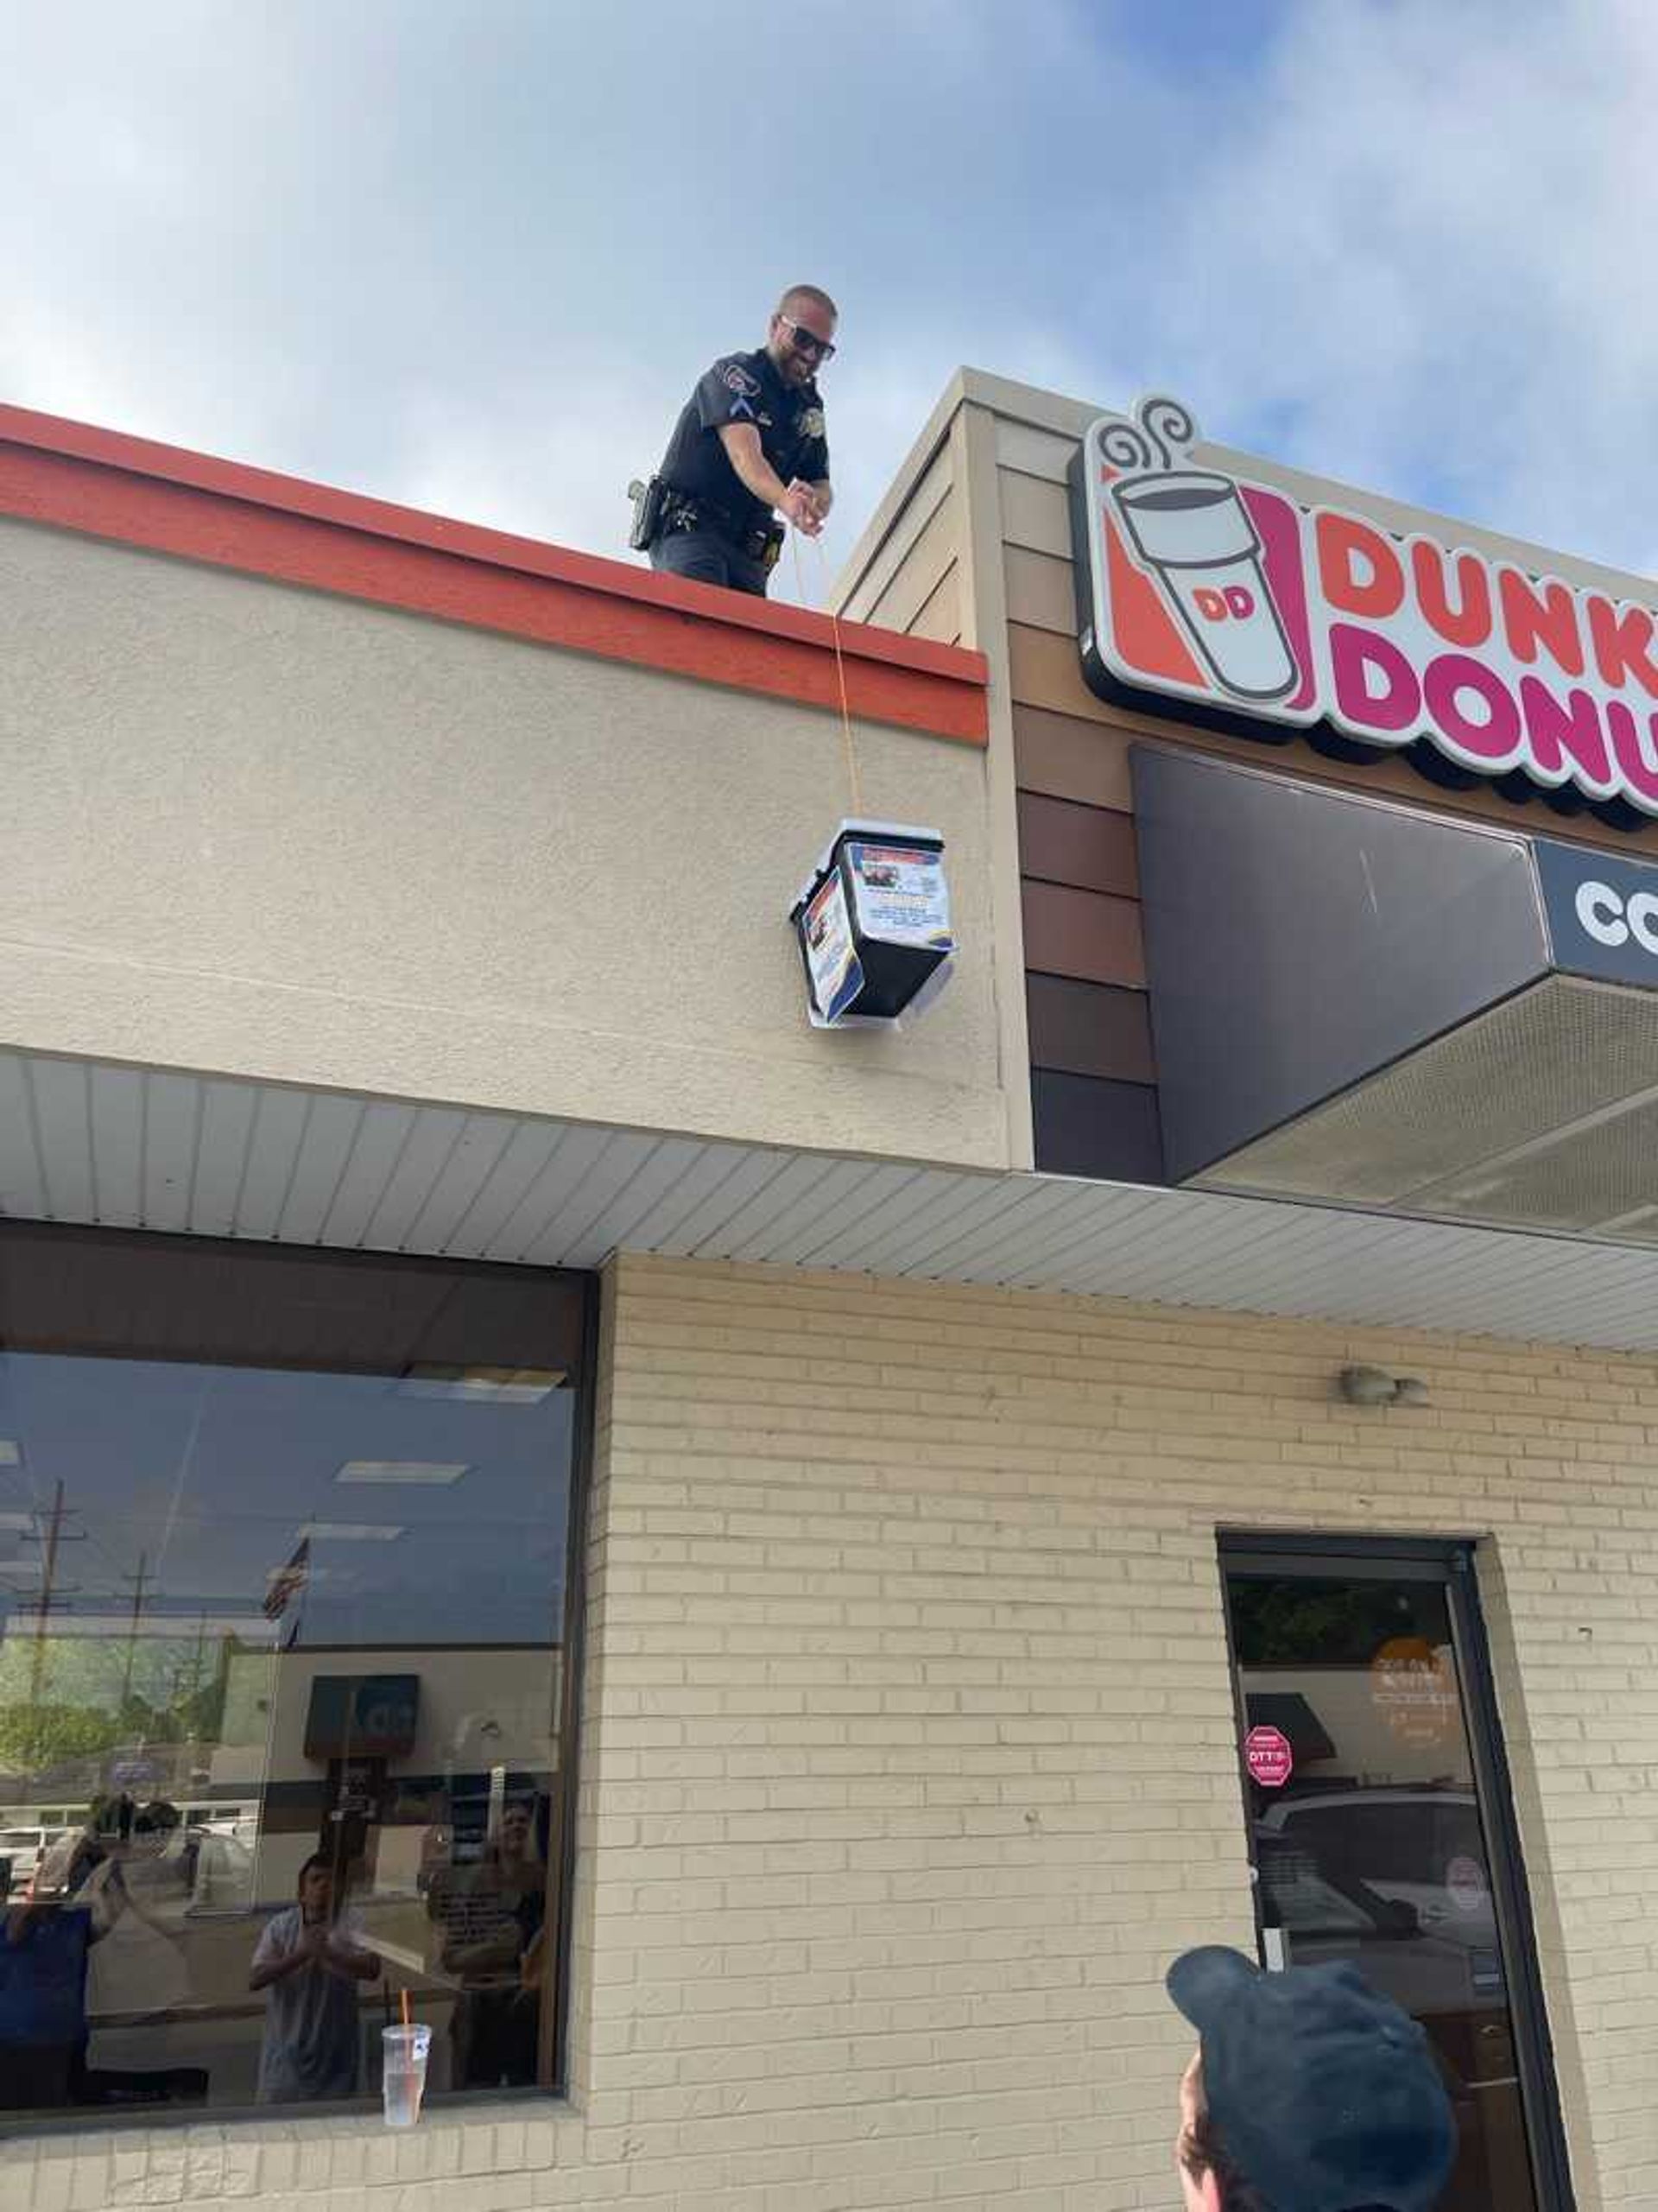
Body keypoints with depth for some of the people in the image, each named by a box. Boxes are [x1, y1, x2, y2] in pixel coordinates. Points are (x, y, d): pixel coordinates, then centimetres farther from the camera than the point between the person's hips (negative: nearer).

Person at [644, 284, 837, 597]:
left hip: (746, 549, 6)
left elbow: (822, 487, 10)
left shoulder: (810, 409, 18)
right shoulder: (735, 372, -3)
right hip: (689, 530, -6)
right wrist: (786, 501, -42)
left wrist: (813, 503, -18)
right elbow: (744, 452, -22)